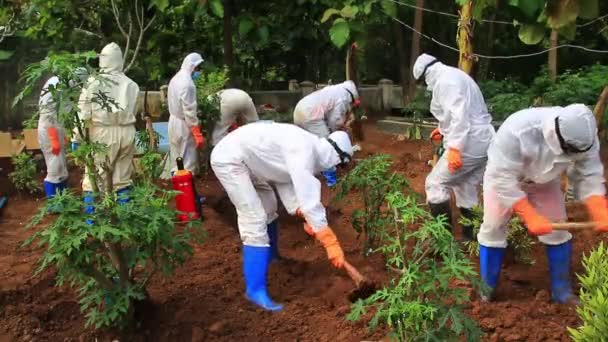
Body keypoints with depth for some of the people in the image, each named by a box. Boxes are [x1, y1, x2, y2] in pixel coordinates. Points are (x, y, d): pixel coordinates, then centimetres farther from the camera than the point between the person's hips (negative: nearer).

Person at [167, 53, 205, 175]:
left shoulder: (175, 79, 8)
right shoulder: (187, 83, -21)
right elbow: (190, 111, -24)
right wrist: (198, 134, -22)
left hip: (173, 121, 9)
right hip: (183, 124, -9)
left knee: (176, 157, 16)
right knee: (188, 159, -4)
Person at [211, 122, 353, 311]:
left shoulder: (308, 148, 6)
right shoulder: (304, 152, -24)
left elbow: (285, 183, 6)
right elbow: (309, 200, -29)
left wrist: (307, 218, -5)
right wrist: (331, 243, -26)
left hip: (245, 160, 11)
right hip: (229, 159, -11)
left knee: (268, 208, 24)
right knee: (255, 220, -15)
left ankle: (270, 257, 47)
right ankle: (255, 289, -9)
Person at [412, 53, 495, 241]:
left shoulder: (444, 81, -14)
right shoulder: (454, 75, 18)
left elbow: (459, 115, -25)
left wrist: (454, 147, -29)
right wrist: (445, 129, 26)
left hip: (468, 144, -10)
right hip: (482, 142, 10)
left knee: (435, 184, 0)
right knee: (468, 193, 16)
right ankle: (471, 238, 20)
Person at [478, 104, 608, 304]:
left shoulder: (584, 136, -30)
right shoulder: (516, 132, -46)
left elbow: (589, 177, -21)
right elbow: (504, 180, -40)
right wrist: (530, 217, -43)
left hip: (544, 180, 4)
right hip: (503, 175, -4)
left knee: (557, 229, 1)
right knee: (493, 228, -4)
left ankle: (562, 291, 16)